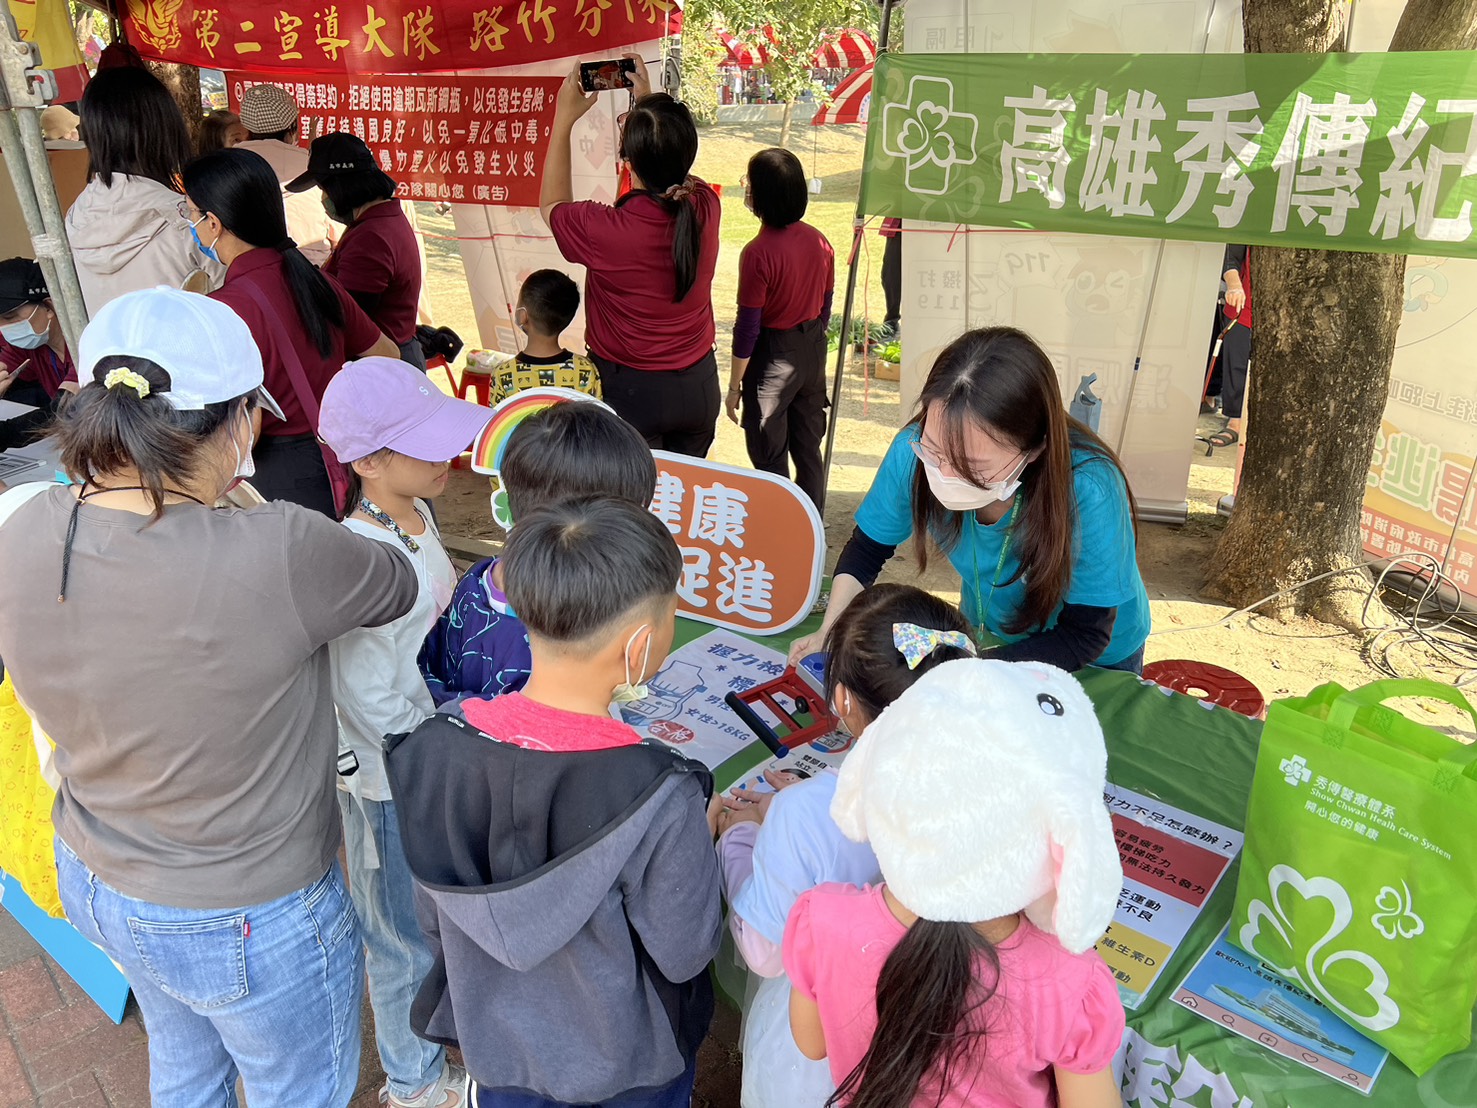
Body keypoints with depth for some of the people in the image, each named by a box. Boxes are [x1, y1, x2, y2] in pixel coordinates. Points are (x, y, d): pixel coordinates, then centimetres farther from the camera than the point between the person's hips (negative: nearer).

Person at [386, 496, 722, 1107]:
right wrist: (706, 839, -6)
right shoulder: (660, 799, -36)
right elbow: (684, 955, -20)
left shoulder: (437, 751, -22)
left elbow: (433, 919, -6)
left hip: (495, 1049, 3)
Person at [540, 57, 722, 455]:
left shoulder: (606, 231, -24)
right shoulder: (706, 207, -11)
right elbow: (673, 162, 16)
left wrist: (564, 119, 5)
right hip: (699, 387, 5)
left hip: (631, 391, -4)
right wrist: (649, 103, 20)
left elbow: (553, 206, 1)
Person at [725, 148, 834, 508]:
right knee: (809, 447, 17)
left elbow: (748, 327, -18)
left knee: (769, 454, 7)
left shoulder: (758, 253, -21)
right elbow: (826, 305, 8)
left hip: (773, 356, -7)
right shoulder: (819, 241, -2)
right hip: (813, 352, 7)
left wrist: (734, 385, -9)